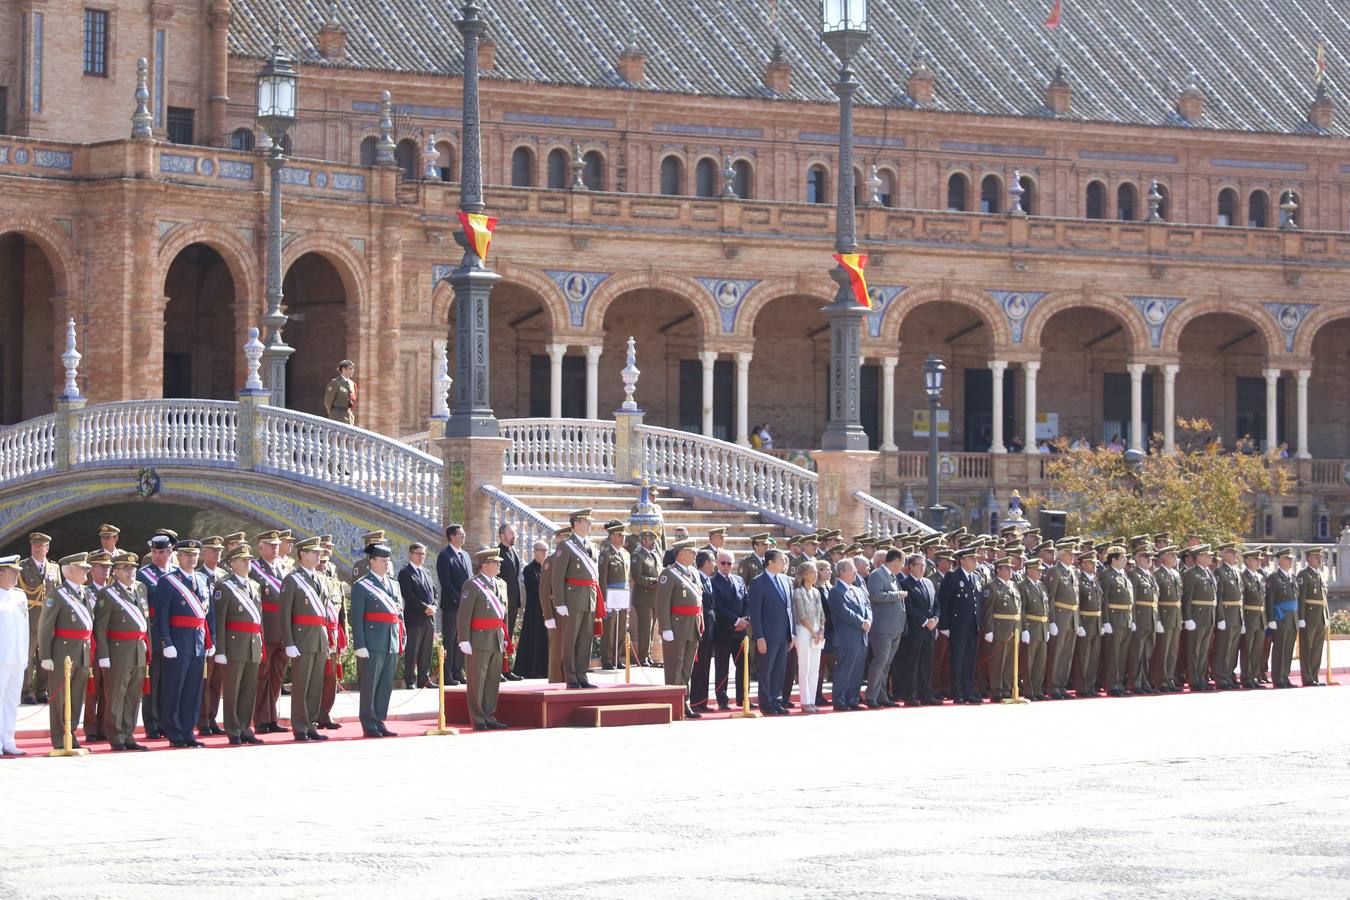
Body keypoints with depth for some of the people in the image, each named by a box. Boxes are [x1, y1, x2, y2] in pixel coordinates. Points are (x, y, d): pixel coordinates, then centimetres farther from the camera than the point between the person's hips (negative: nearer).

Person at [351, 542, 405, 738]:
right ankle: (369, 726, 2)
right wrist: (360, 645, -15)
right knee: (370, 685, -2)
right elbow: (356, 618, -8)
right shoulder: (361, 586, -4)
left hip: (392, 644, 6)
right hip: (373, 644, -6)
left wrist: (402, 639, 12)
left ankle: (380, 722, 15)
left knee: (386, 685, 8)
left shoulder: (394, 584, 16)